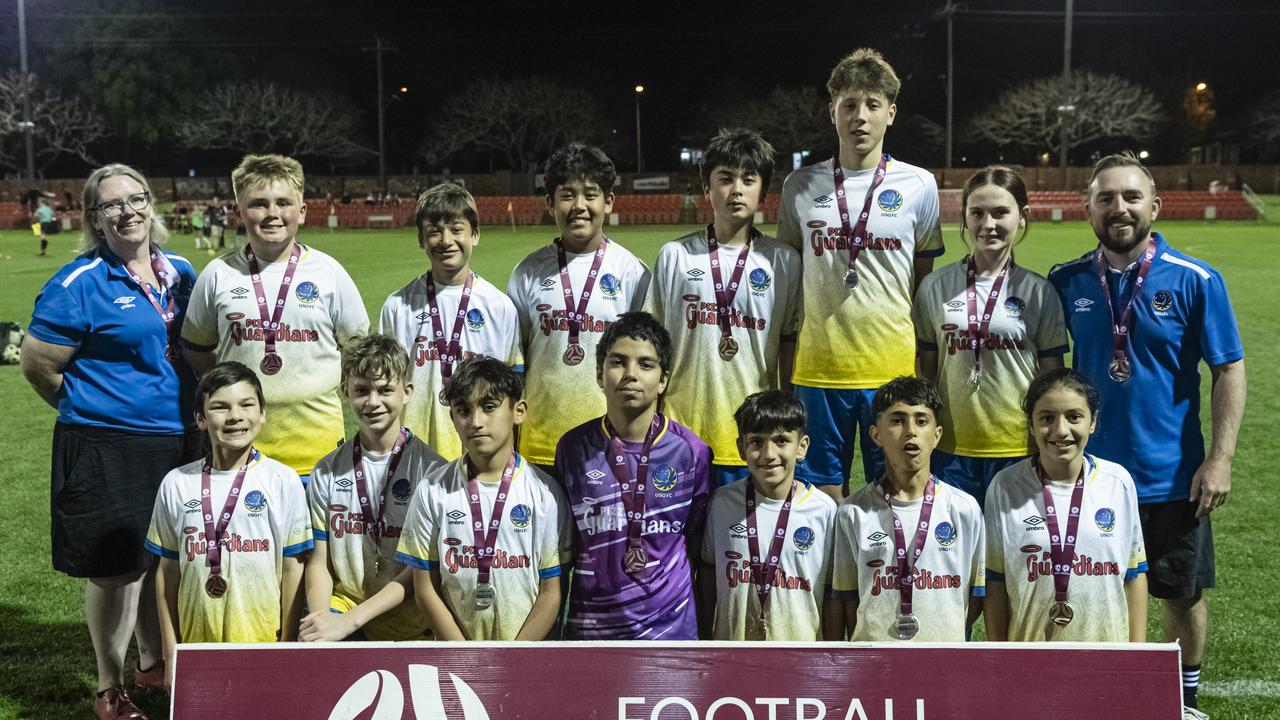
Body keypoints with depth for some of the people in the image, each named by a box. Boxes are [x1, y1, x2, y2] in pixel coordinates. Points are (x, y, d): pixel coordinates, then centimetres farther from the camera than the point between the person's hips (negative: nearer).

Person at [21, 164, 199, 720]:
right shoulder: (80, 284, -11)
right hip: (107, 449, -6)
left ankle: (154, 664, 36)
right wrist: (90, 409, 3)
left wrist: (184, 409, 13)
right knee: (117, 569, 2)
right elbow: (37, 363, -8)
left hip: (178, 442, 6)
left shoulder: (180, 273, 8)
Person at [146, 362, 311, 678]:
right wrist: (171, 652, 7)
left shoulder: (283, 481, -4)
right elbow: (168, 572, 8)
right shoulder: (176, 484, 3)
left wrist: (288, 649, -2)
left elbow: (292, 571, -1)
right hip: (196, 643, 2)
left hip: (263, 642, -2)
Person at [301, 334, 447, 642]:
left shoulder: (430, 468, -4)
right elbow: (319, 561, 10)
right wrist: (322, 617, -11)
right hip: (342, 605, 2)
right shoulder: (327, 471, 9)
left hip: (410, 624, -2)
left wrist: (350, 620, -16)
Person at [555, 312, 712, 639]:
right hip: (590, 623, 1)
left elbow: (698, 540, 6)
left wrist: (706, 621, 8)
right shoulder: (573, 447, -1)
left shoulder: (691, 451, -4)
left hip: (669, 624, -1)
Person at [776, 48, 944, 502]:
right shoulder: (801, 186, 5)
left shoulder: (919, 185, 3)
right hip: (818, 369, 1)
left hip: (894, 369, 0)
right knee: (821, 497, 7)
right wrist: (783, 378, 9)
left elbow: (924, 284, 8)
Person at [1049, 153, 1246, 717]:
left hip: (1171, 476, -1)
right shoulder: (1067, 282, -2)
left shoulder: (1196, 281, -9)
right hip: (1090, 474, 2)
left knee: (1183, 594, 13)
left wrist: (1220, 458, -12)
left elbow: (1229, 371, -6)